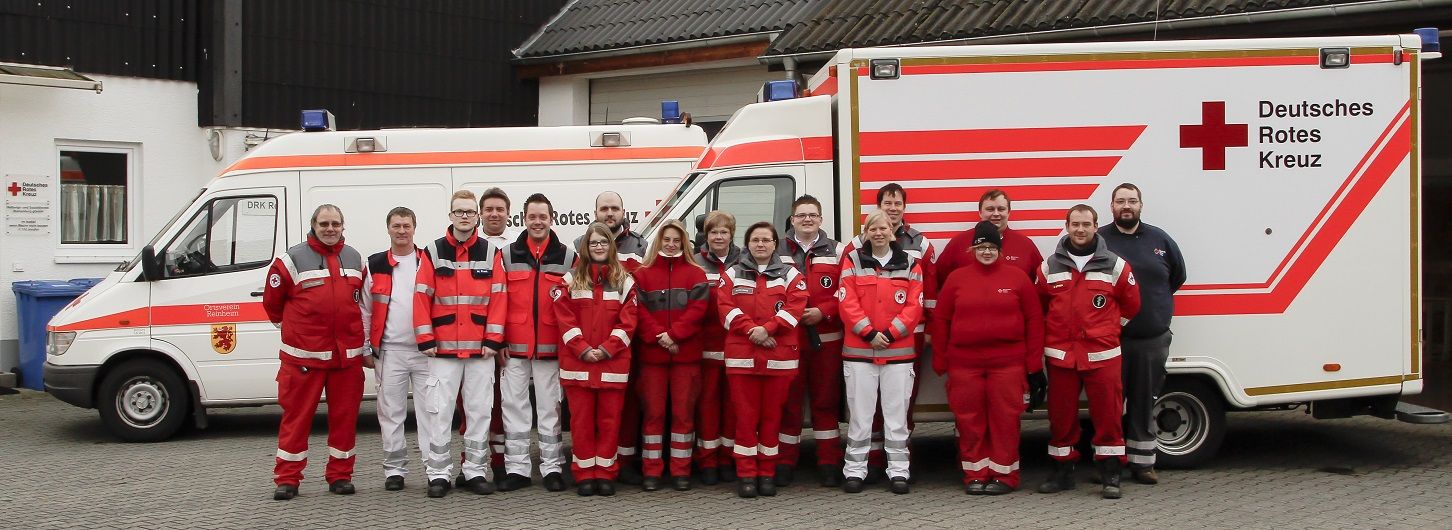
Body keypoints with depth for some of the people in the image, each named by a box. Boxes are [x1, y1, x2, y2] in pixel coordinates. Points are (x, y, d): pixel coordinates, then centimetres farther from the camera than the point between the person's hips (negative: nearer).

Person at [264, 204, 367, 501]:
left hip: (348, 354, 4)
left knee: (345, 415, 7)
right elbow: (272, 301, 6)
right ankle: (287, 479, 7)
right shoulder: (292, 260, -2)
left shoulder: (355, 259, 13)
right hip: (304, 356, -4)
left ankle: (340, 476, 17)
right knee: (297, 415, -1)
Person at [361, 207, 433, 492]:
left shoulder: (429, 263, 5)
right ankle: (395, 469, 13)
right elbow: (365, 310, 11)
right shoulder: (375, 265, 8)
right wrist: (364, 348, 6)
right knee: (391, 413, 5)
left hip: (426, 350, -1)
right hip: (389, 351, 1)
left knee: (429, 410, -1)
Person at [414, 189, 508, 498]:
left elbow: (499, 298, 2)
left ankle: (476, 471, 14)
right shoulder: (433, 252, 3)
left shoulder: (492, 253, 5)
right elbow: (422, 297, 0)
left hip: (481, 349, 1)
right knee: (439, 412, 1)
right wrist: (426, 340, -5)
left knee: (480, 411, 6)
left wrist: (493, 340, -4)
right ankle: (438, 473, 9)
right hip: (443, 348, -1)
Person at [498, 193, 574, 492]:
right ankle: (517, 468, 12)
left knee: (550, 408, 4)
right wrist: (499, 341, -2)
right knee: (514, 407, 4)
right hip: (514, 348, 1)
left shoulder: (567, 257, 5)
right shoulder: (508, 256, 6)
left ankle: (552, 468, 11)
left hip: (551, 349, -1)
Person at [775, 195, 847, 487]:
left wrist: (823, 312, -13)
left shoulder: (837, 251, 6)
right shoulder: (776, 252, 6)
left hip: (826, 339, 0)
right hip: (787, 339, 0)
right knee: (788, 402, 4)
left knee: (826, 401, 6)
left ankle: (829, 463, 13)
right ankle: (784, 463, 12)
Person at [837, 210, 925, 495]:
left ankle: (898, 471, 12)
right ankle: (855, 470, 11)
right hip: (859, 351, 0)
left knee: (897, 413, 4)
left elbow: (914, 306, 0)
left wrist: (889, 334, -10)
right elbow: (847, 303, -3)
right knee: (860, 413, 3)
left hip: (899, 351, 1)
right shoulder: (852, 261, 4)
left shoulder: (910, 264, 6)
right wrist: (869, 333, -12)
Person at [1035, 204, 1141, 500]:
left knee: (1107, 414, -1)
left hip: (1101, 354, -1)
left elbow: (1130, 304, 13)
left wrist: (1108, 329, 12)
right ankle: (1062, 473, 18)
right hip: (1060, 354, 2)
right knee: (1061, 416, 6)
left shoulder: (1115, 266, 3)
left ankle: (1110, 475, 7)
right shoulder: (1049, 267, 6)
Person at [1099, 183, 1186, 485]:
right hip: (1110, 338, -2)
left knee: (1145, 403, 9)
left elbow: (1178, 275, 19)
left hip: (1153, 339, 3)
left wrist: (1157, 302, 12)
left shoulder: (1160, 240, 7)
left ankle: (1142, 462, 17)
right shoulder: (1098, 240, -2)